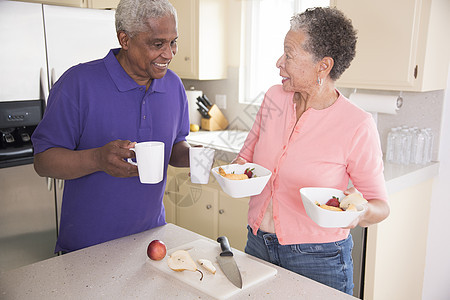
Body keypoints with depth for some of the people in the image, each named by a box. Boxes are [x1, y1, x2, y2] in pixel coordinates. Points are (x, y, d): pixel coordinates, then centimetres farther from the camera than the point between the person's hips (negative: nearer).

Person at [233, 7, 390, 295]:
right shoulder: (275, 97, -4)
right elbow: (247, 155, 9)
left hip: (318, 259, -5)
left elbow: (381, 205, -9)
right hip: (258, 244, 5)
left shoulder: (357, 125, -18)